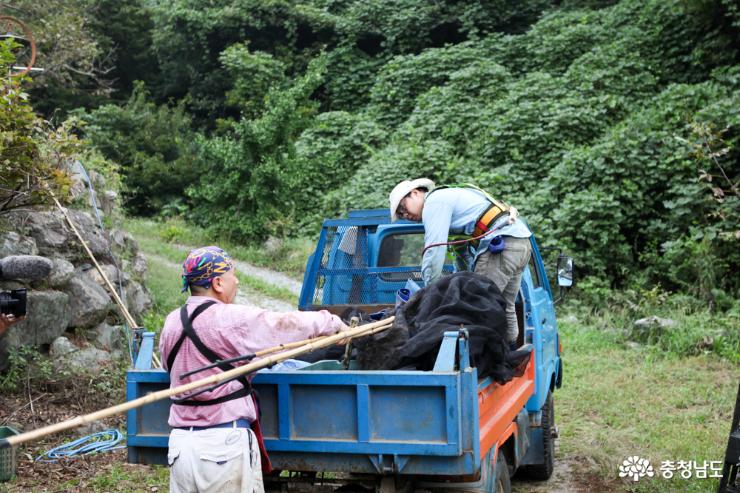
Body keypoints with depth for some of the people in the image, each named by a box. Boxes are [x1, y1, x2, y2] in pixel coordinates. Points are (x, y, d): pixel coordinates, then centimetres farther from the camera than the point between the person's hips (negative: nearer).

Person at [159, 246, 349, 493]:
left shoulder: (171, 323, 8)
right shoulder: (232, 318, -13)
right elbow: (286, 324, -5)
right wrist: (333, 322, 10)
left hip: (180, 442, 7)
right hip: (225, 443, -7)